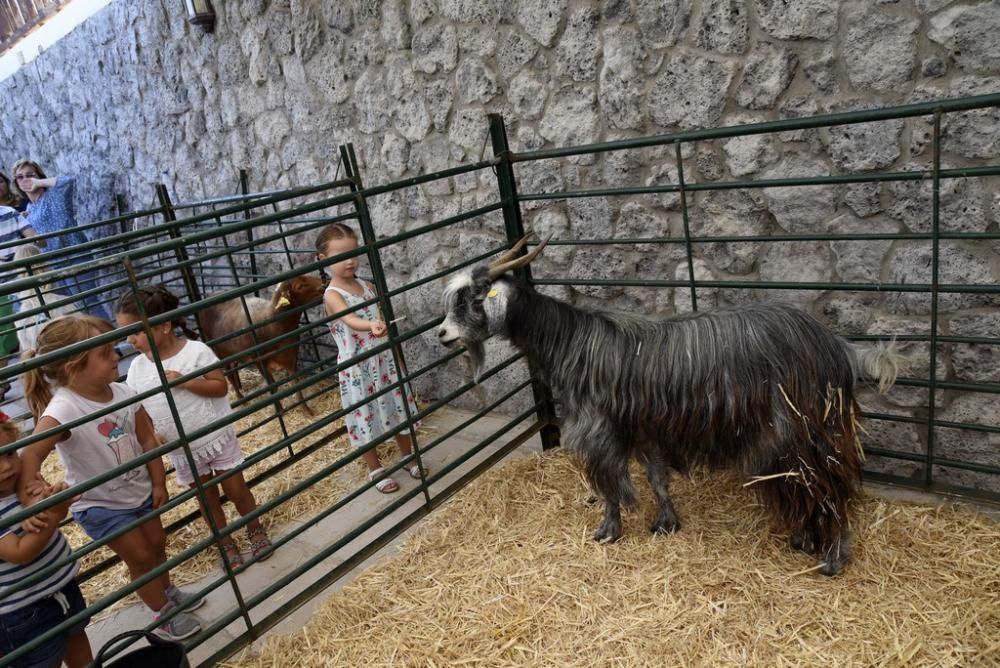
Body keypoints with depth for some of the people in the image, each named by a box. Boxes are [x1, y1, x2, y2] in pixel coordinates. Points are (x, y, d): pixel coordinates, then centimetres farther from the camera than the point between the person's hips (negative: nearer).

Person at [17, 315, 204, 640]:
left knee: (157, 543, 21)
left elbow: (147, 439, -3)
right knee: (141, 557, 8)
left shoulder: (123, 392, -13)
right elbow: (29, 458, -41)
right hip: (101, 506, -5)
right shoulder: (62, 410, -32)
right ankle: (163, 615, 32)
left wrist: (158, 483, 1)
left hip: (140, 491, 5)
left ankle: (168, 591, 49)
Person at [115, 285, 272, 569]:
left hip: (217, 437, -3)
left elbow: (221, 387, -15)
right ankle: (226, 543, 35)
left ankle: (256, 530, 34)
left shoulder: (196, 351, -16)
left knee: (236, 489, 9)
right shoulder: (137, 367, -3)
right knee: (207, 498, 16)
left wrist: (183, 381, -26)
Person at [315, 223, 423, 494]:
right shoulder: (332, 296, -16)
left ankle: (408, 456, 36)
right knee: (365, 415, 7)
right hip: (357, 368, -6)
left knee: (398, 407, 16)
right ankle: (375, 470, 24)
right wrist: (371, 326, -56)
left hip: (384, 359, 6)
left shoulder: (367, 286, 4)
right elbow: (350, 320, -36)